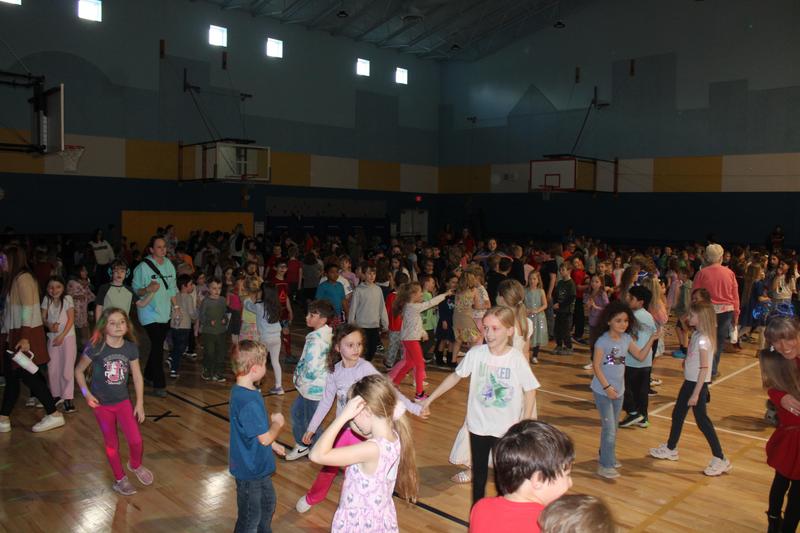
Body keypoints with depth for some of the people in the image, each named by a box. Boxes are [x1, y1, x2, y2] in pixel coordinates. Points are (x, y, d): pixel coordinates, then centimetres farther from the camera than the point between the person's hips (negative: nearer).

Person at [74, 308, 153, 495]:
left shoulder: (130, 348, -9)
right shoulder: (96, 348, -16)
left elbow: (137, 376, -2)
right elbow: (79, 370, -3)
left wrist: (140, 403, -2)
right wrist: (86, 393, -12)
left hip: (123, 401, 1)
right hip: (101, 403, -1)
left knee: (136, 440, -8)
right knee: (111, 444, 10)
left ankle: (135, 465, 24)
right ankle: (120, 479, 30)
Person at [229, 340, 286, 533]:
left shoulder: (239, 391, -1)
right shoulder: (249, 402, -33)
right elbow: (265, 438, -26)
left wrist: (273, 444, 14)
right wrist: (278, 422, -8)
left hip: (259, 466, 10)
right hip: (250, 469, -10)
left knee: (268, 503, 29)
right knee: (250, 517, 10)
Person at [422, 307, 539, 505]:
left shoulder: (517, 359, -17)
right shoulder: (475, 354, -12)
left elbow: (530, 391, -8)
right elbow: (455, 377, 1)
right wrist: (430, 399, 3)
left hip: (506, 428, -2)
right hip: (479, 425, 2)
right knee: (479, 473, 19)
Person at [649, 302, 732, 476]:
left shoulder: (703, 339, -22)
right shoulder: (696, 334, 4)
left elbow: (704, 368, -23)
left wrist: (696, 393, -22)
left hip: (698, 384, -10)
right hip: (689, 381, 10)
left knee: (702, 420, -2)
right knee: (677, 414, 18)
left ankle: (720, 460, 9)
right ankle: (670, 449, 33)